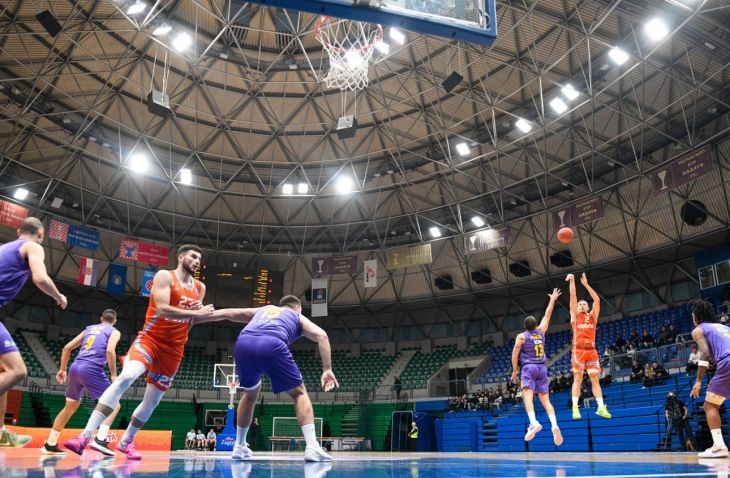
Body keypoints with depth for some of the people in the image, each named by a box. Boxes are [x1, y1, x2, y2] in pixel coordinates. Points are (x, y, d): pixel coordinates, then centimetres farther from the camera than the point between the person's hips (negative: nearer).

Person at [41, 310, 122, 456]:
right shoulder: (114, 332, 9)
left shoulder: (89, 328, 26)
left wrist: (62, 369, 28)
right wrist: (113, 375, -6)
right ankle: (100, 440, -18)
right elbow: (110, 350, -10)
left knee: (70, 408, 23)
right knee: (114, 404, 1)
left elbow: (67, 347, 22)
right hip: (92, 370, -6)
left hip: (75, 368, 6)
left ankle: (50, 445, 27)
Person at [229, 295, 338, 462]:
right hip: (271, 345, -4)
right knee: (299, 393, 12)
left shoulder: (263, 309, 42)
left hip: (243, 343, 4)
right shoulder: (299, 317, 31)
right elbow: (322, 336, 14)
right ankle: (312, 448, -3)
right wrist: (327, 369, 10)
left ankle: (239, 447, 35)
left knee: (250, 393, 31)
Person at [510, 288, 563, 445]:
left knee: (527, 395, -17)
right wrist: (553, 300, 30)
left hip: (529, 367, -4)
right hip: (542, 368, 4)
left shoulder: (521, 336, 3)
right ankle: (554, 425, -18)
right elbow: (547, 315, 23)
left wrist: (514, 370, 2)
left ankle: (534, 422, -40)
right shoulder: (541, 332, 12)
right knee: (545, 399, 2)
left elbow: (515, 354, -4)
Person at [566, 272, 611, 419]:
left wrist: (586, 284, 12)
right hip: (578, 350, -2)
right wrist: (572, 281, 9)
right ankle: (575, 408, -8)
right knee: (577, 379, -6)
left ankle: (601, 407, -2)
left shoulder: (593, 316, 19)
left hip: (592, 351, 2)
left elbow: (597, 299, 12)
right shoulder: (575, 316, 15)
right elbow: (573, 296, 9)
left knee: (595, 379, -1)